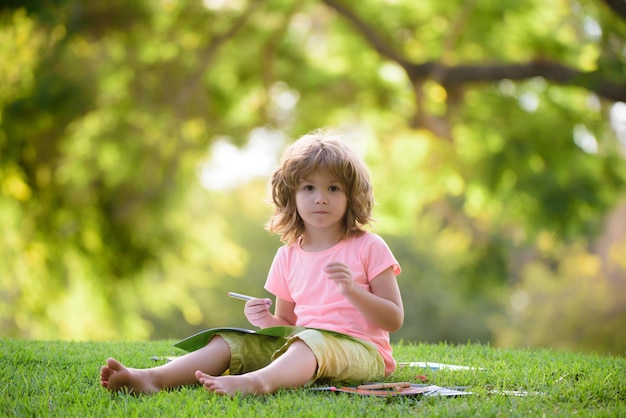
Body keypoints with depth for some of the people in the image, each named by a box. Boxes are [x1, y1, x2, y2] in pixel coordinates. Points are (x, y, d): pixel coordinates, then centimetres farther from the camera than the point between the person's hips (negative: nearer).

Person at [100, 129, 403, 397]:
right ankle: (154, 378, -34)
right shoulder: (287, 257, 16)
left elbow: (394, 320, -3)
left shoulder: (369, 248, 1)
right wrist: (266, 320, -3)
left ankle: (257, 382, -67)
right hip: (299, 345, 6)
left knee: (312, 340, -39)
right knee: (230, 341, -12)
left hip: (360, 349, -6)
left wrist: (352, 290, -19)